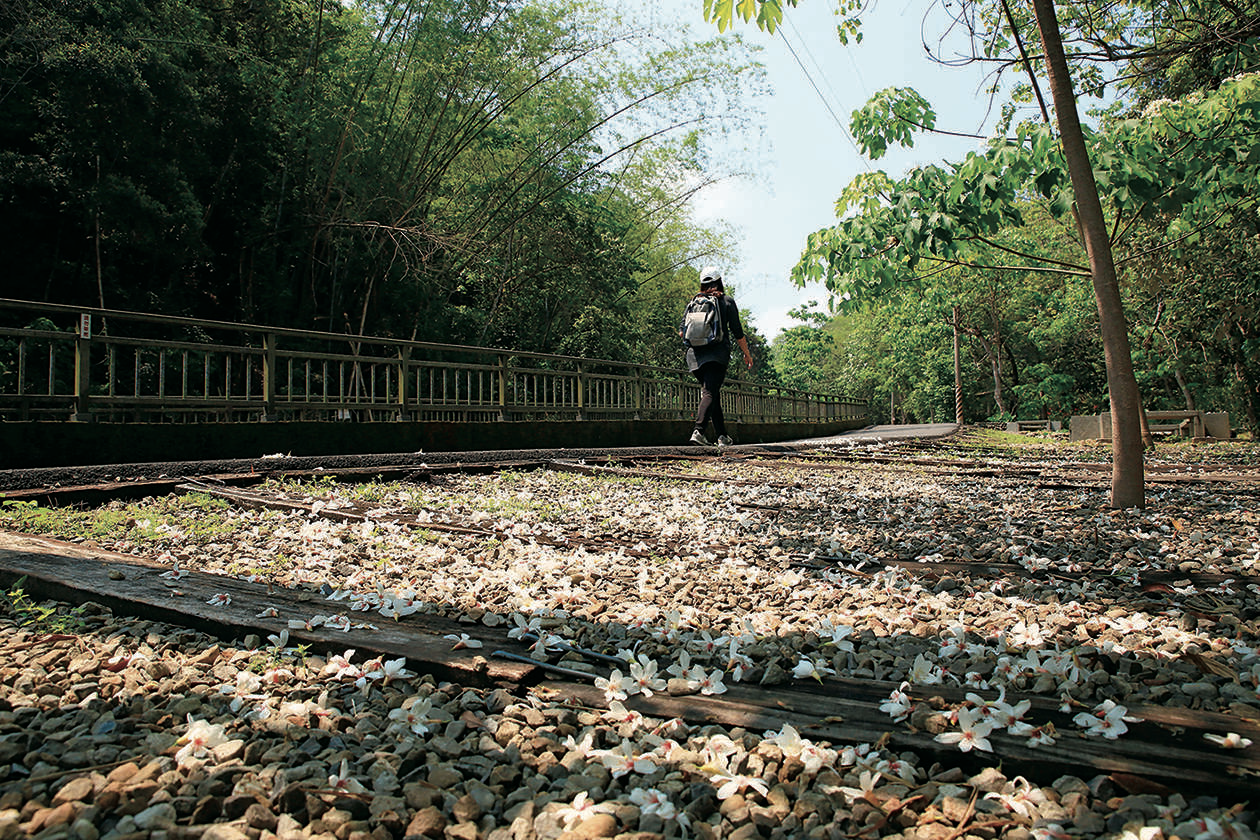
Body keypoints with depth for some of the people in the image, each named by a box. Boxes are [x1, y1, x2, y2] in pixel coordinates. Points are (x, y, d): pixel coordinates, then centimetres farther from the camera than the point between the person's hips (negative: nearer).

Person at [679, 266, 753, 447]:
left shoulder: (694, 301, 12)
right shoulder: (727, 301, 4)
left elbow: (681, 332, 8)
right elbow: (737, 333, 2)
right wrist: (747, 354, 13)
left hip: (695, 354, 4)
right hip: (717, 354, -4)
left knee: (711, 392, 13)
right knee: (710, 393, -12)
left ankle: (722, 435, 14)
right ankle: (698, 430, -31)